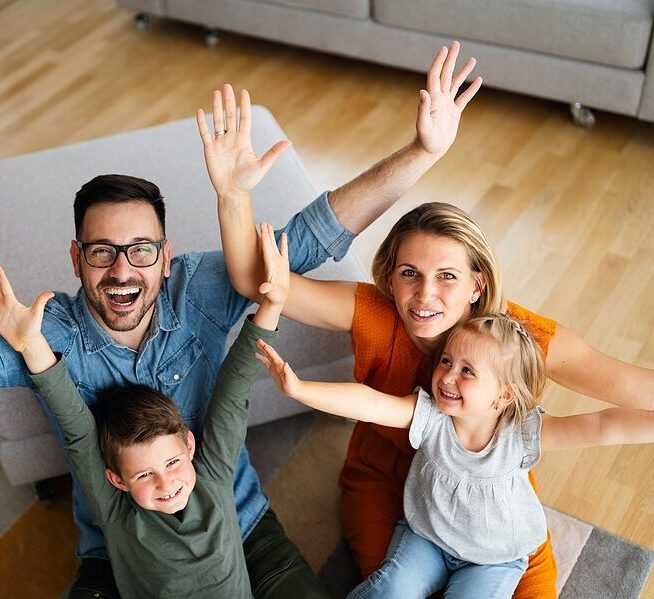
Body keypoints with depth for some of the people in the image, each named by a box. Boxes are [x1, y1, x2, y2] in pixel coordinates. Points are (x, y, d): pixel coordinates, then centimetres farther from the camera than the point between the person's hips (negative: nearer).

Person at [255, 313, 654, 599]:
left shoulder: (522, 432, -25)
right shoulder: (429, 415, -21)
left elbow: (600, 427, -35)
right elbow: (369, 404, -34)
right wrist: (299, 388, -48)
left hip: (496, 558, 0)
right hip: (426, 536, 1)